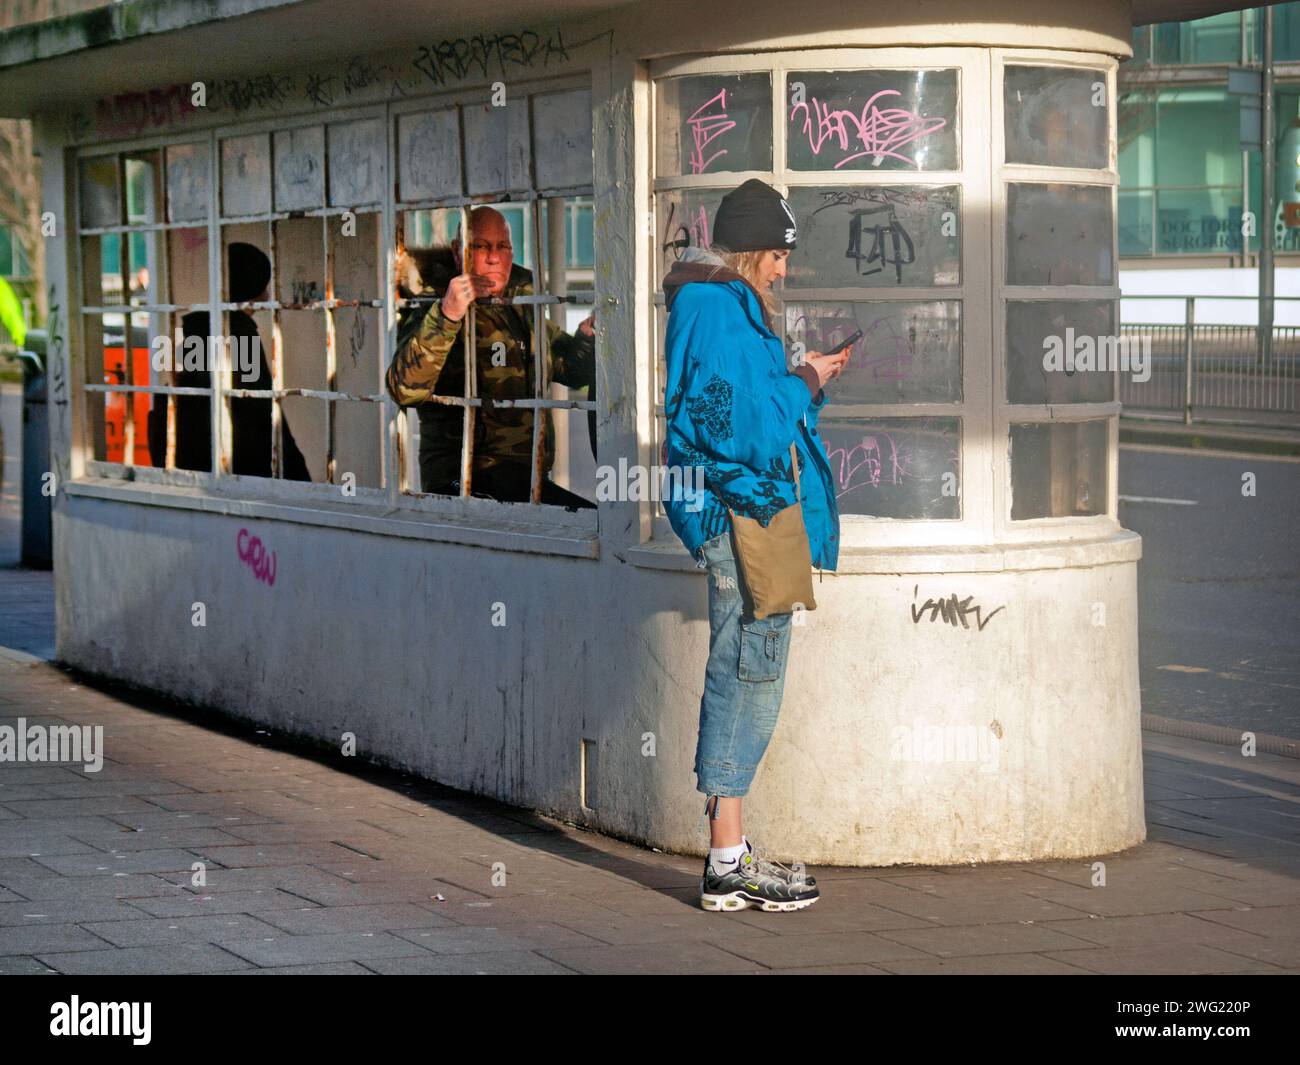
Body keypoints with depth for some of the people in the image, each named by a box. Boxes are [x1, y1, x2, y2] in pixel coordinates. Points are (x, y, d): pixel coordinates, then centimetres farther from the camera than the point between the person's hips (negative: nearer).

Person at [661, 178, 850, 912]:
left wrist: (797, 379, 15)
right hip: (740, 512, -11)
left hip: (747, 512, 11)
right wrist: (804, 384, -8)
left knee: (743, 677, 13)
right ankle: (729, 865, -5)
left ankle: (731, 854, 19)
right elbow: (742, 422, -21)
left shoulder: (725, 307, 19)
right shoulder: (719, 310, -13)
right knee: (747, 674, -8)